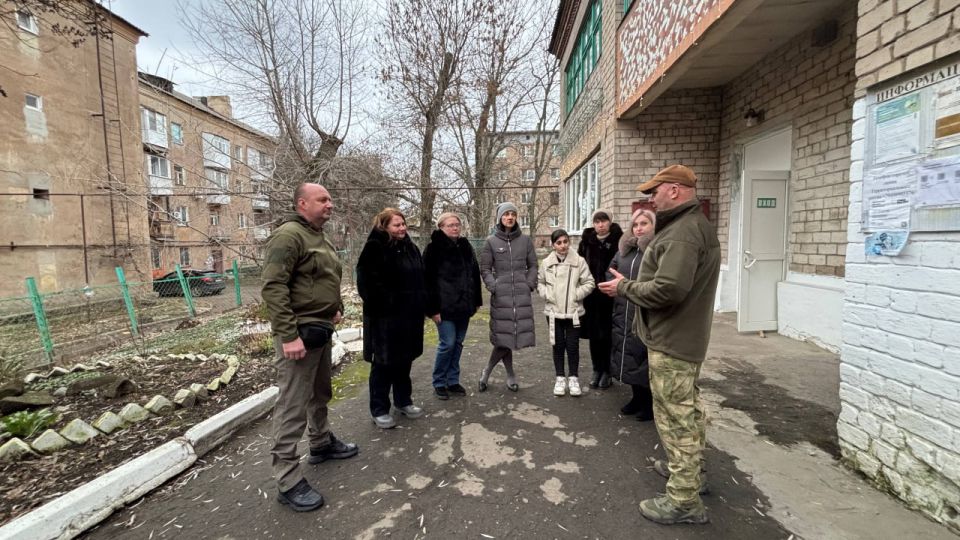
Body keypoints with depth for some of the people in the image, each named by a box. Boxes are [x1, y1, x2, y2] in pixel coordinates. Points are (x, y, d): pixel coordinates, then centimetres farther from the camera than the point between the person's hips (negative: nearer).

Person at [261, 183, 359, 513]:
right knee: (293, 405, -2)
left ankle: (321, 443, 41)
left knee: (320, 394, 22)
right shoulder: (289, 235, -16)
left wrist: (337, 308, 14)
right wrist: (288, 335, -26)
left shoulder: (320, 237, 15)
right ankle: (288, 481, 9)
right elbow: (273, 287, -23)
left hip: (322, 330, 10)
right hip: (300, 332, -10)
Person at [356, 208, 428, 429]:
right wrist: (382, 305, -17)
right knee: (383, 364, 5)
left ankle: (403, 401, 34)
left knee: (404, 360, 18)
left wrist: (420, 305, 9)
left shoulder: (410, 247, 9)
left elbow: (420, 278, 15)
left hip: (410, 314, 7)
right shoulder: (374, 249, -12)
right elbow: (367, 284, -16)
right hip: (384, 316, -7)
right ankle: (379, 409, 21)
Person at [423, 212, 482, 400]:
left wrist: (476, 301, 12)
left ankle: (453, 381, 25)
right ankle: (439, 383, 14)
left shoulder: (466, 247, 11)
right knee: (447, 344, -4)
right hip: (445, 306, -6)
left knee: (458, 344, 11)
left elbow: (475, 275, 15)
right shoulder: (434, 249, -7)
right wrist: (433, 308, -16)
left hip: (463, 305, 6)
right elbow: (429, 280, -12)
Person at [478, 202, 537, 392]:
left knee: (518, 334, 0)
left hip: (522, 294, 2)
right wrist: (493, 287, -9)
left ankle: (487, 372, 17)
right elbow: (485, 269, 4)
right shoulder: (491, 241, 3)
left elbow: (533, 265, 12)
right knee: (503, 336, -3)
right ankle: (510, 375, 20)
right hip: (501, 295, -2)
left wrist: (530, 284, -1)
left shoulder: (525, 239, 8)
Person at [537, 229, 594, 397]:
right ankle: (560, 378, 24)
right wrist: (546, 294, -6)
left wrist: (576, 295, -11)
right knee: (558, 346, 10)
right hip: (553, 312, 1)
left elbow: (589, 283, -2)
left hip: (573, 312, -1)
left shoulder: (579, 261, -7)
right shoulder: (546, 263, -1)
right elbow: (540, 283, 10)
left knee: (573, 346, 6)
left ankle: (574, 378, 23)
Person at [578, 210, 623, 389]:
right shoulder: (587, 241, 5)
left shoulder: (618, 240, -5)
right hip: (590, 294, 3)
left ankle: (607, 371, 21)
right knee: (593, 334, 10)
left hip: (610, 294, -3)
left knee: (608, 334, 5)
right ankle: (597, 369, 24)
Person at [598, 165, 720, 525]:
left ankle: (684, 501, 12)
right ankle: (690, 471, 41)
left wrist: (625, 287, -16)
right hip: (685, 337, 11)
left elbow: (667, 289, -31)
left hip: (672, 342, -11)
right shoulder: (695, 225, 14)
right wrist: (632, 284, 8)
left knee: (675, 417, -1)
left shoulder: (682, 232, -22)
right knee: (687, 411, 23)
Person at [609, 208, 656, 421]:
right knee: (628, 355, 15)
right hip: (623, 314, 7)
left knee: (646, 358, 3)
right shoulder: (624, 249, 12)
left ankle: (650, 402, 21)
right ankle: (638, 397, 32)